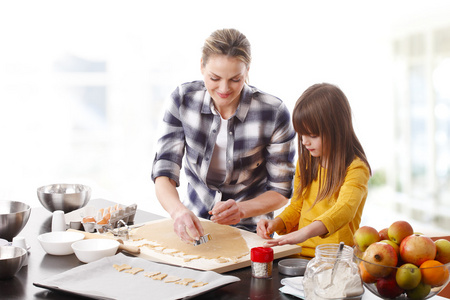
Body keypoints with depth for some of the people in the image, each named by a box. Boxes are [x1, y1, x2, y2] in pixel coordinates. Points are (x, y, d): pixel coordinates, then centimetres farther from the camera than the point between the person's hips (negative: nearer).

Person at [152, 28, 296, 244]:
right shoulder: (183, 99, -10)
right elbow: (164, 172, -13)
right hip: (195, 224, 3)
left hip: (248, 231, -3)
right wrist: (178, 210, -33)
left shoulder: (274, 113, -17)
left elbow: (281, 190, -8)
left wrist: (242, 209, -26)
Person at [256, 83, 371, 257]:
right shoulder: (305, 162, 14)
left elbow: (345, 209, -28)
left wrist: (305, 232, -43)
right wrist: (276, 223, 3)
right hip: (299, 254, 6)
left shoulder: (355, 168, -10)